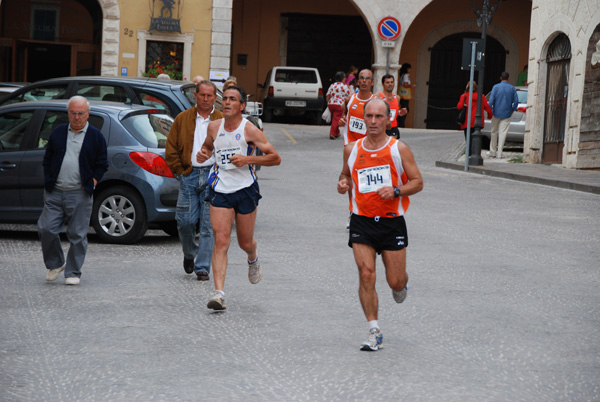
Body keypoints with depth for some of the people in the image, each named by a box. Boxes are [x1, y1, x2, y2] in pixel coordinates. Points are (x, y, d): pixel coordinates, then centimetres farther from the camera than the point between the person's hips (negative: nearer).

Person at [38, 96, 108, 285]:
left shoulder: (96, 136, 4)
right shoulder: (58, 133, 11)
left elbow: (102, 164, 7)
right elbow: (47, 159, 17)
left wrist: (91, 183, -2)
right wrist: (48, 181, 7)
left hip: (80, 195, -3)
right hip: (55, 193, 3)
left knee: (77, 235, -1)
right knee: (46, 229, -4)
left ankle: (73, 273, 10)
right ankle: (55, 264, 17)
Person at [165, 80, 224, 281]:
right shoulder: (182, 119, 11)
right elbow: (171, 149, 11)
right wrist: (181, 172, 4)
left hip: (213, 176, -1)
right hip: (189, 175, 1)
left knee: (208, 225, -4)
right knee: (185, 221, -3)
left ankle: (202, 268, 0)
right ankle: (189, 254, 26)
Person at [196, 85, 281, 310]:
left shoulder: (250, 130, -9)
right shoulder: (214, 127, 3)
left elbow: (275, 158, -8)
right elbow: (208, 146, 25)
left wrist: (248, 159, -21)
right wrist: (204, 154, 1)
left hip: (245, 190, -2)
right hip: (220, 189, 2)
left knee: (245, 243, 11)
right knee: (221, 241, -12)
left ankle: (253, 259, 49)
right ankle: (219, 294, -17)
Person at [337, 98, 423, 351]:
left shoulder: (399, 149, -3)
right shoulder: (352, 150, 5)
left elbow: (418, 182, 0)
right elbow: (346, 175, 21)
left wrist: (395, 191, -18)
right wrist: (343, 185, -3)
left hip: (392, 221, -1)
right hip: (362, 221, 1)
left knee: (395, 281, 3)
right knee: (366, 275, -12)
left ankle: (402, 283, 43)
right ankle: (374, 332, -3)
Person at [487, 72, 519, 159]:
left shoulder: (496, 87, -5)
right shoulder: (512, 88, -1)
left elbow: (491, 100, -10)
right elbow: (516, 101, -3)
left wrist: (489, 111, -1)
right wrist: (512, 109, 12)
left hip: (496, 113, -1)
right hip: (506, 114, 1)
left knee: (494, 132, 12)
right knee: (503, 133, 0)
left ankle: (492, 151, 18)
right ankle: (499, 153, -4)